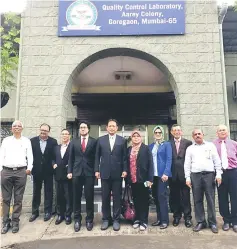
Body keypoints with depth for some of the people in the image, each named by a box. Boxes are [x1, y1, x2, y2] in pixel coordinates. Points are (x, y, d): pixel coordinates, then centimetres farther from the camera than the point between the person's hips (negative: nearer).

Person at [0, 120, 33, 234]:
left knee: (18, 199, 4)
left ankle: (15, 222, 15)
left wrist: (29, 168, -7)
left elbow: (30, 156, 4)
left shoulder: (26, 141, 9)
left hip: (21, 172, -1)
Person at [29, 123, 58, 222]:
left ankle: (48, 211, 21)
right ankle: (35, 212, 26)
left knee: (48, 192, 8)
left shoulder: (53, 142, -3)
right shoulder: (33, 140, -1)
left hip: (48, 171, -1)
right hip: (36, 170, 1)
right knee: (36, 192, 13)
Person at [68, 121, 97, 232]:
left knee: (89, 197, 4)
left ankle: (89, 220, 18)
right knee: (76, 197, 8)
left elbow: (96, 157, 2)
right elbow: (71, 158, 8)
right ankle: (77, 219, 20)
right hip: (77, 172, 2)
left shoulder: (94, 141, 2)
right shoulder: (74, 142, 9)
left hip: (89, 173, -2)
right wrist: (69, 171, 2)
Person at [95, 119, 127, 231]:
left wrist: (125, 170, -5)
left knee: (117, 197, 6)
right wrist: (96, 170, 0)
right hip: (105, 173, 1)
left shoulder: (122, 140, 3)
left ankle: (116, 220, 19)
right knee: (105, 198, 8)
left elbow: (124, 157, 2)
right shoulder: (101, 140, 5)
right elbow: (97, 156, 6)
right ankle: (106, 219, 22)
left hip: (117, 173, -1)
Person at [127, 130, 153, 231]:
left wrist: (149, 179, -13)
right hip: (132, 179, 4)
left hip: (143, 178, -4)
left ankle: (144, 221, 15)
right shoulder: (129, 149, 10)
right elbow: (127, 164, 9)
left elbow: (150, 164, -7)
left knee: (144, 200, 5)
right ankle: (137, 219, 26)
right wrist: (127, 178, 4)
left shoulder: (146, 148, -2)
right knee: (136, 200, 13)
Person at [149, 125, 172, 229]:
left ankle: (165, 220, 4)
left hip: (162, 174, -5)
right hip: (153, 174, 5)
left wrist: (166, 173, -18)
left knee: (162, 196, -6)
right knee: (156, 197, 9)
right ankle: (159, 218, 20)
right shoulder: (151, 146, 15)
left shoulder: (167, 144, 1)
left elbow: (169, 159, -8)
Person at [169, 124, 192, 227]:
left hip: (184, 173, -1)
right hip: (173, 174, 2)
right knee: (174, 197, 10)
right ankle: (176, 216, 25)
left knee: (186, 196, 6)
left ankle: (187, 217, 19)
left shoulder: (188, 143, 1)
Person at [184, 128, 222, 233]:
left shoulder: (210, 145, 9)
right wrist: (187, 178, 1)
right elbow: (187, 164, 8)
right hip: (195, 175, 2)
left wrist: (218, 174, -3)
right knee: (197, 200, 5)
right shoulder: (190, 148, 12)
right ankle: (200, 222, 15)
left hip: (209, 174, -1)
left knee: (210, 200, 1)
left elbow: (217, 161, 5)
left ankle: (212, 223, 12)